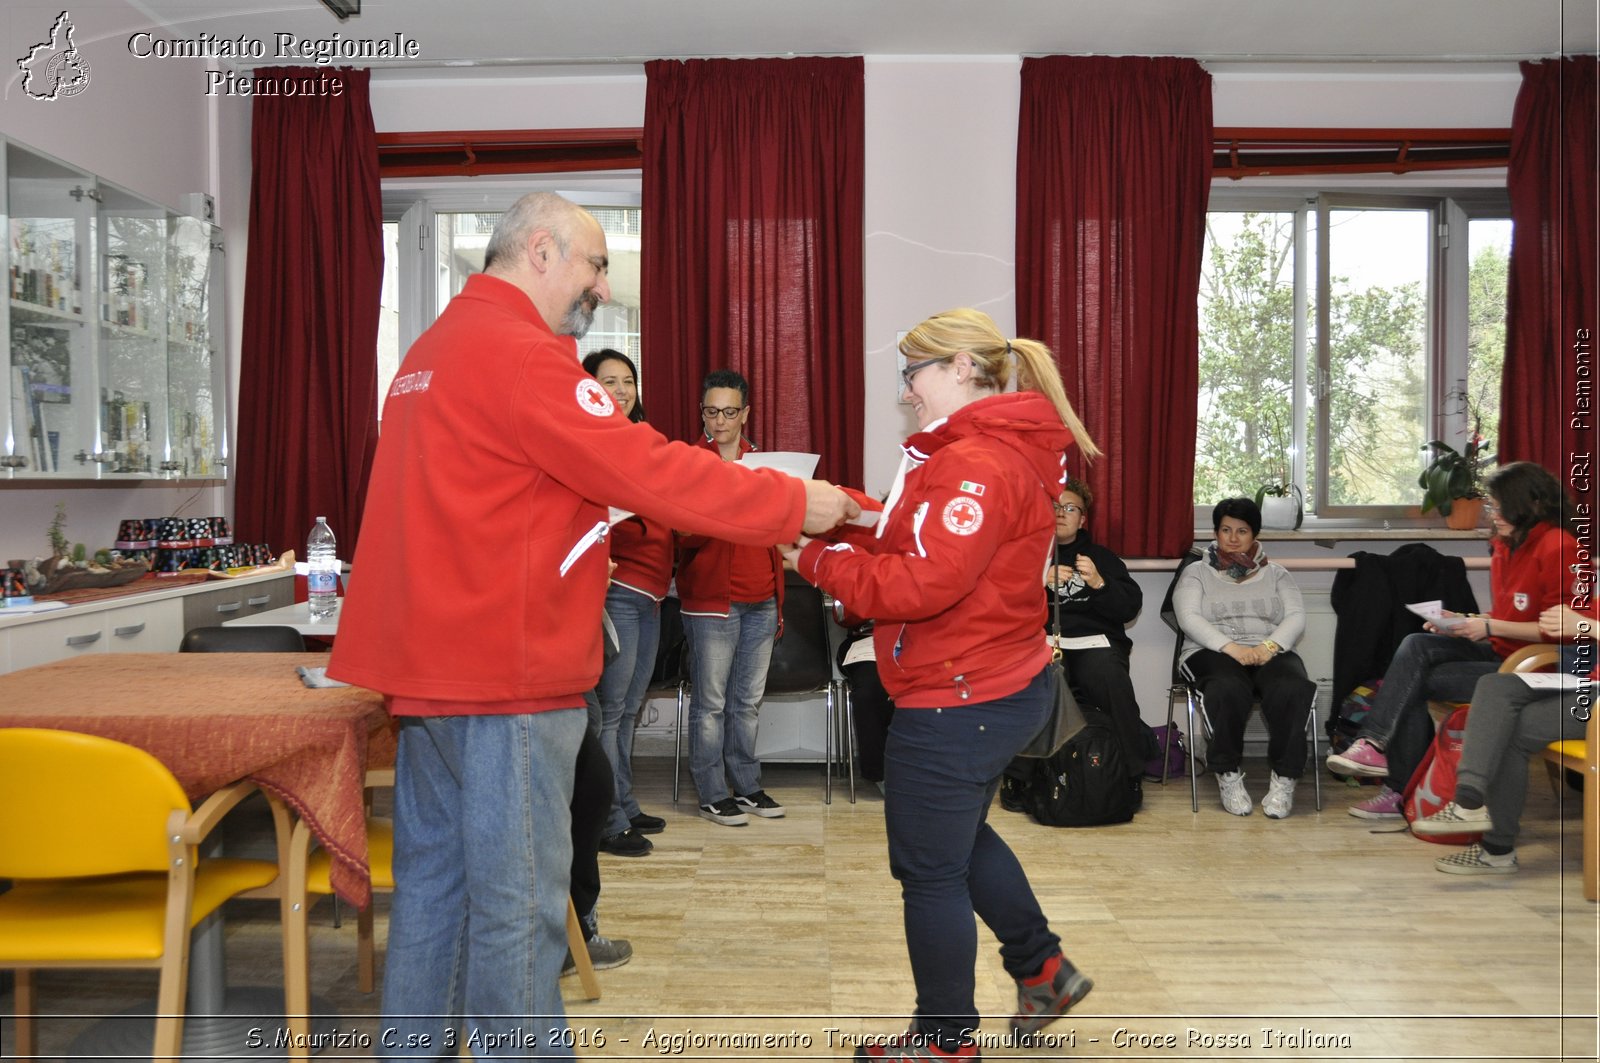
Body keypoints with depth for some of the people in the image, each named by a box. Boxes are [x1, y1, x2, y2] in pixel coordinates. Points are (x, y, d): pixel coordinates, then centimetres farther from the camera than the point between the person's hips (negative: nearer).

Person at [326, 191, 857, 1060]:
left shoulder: (435, 348, 18)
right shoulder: (517, 352, -15)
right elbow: (648, 469, -19)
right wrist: (794, 503, -11)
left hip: (431, 661, 10)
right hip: (504, 669, -10)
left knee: (433, 877, 16)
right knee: (518, 898, -1)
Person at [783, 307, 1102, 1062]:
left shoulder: (975, 463, -22)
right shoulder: (1004, 449, 12)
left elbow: (924, 585, -29)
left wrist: (818, 559, -19)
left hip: (954, 705, -11)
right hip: (1004, 687, 11)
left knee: (930, 871, 7)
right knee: (960, 837, 29)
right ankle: (1043, 970, 42)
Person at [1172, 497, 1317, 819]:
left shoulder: (1276, 574, 21)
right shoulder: (1196, 573, 15)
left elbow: (1296, 618, 6)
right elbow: (1189, 618, -2)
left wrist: (1270, 646, -15)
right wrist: (1231, 647, -18)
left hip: (1270, 653, 2)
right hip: (1212, 652, -2)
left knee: (1291, 690, -34)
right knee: (1228, 688, -38)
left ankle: (1284, 779, -25)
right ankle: (1228, 776, -25)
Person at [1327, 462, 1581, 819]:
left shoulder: (1556, 547, -15)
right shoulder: (1505, 546, 12)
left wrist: (1489, 627, -20)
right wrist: (1464, 621, 1)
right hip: (1499, 653, 8)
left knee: (1417, 681, -17)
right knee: (1416, 645, -16)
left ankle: (1403, 792, -10)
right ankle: (1374, 744, -20)